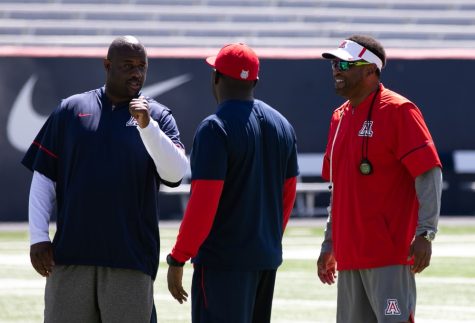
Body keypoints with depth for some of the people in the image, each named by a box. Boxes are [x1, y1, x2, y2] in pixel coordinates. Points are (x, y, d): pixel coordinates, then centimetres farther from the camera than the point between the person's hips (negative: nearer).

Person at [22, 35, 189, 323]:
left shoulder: (158, 116, 6)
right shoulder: (71, 109, 10)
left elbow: (175, 173, -10)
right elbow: (44, 177, 10)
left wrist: (146, 126, -21)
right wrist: (38, 237, 2)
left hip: (131, 256, -1)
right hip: (70, 254, 1)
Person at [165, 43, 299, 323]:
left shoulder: (216, 128, -13)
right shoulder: (282, 125, 10)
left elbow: (203, 203, -18)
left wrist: (178, 259, -13)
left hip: (223, 260, -8)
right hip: (268, 259, 8)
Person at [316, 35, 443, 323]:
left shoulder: (398, 111, -8)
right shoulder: (340, 117, 16)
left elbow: (429, 173, -13)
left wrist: (425, 234, -21)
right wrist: (329, 244, 23)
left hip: (389, 255, -8)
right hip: (349, 256, 8)